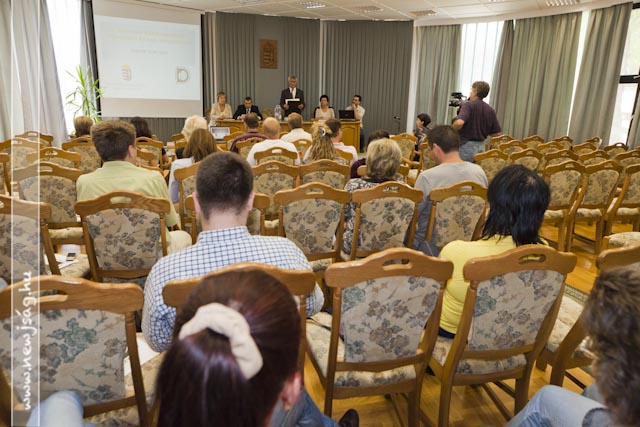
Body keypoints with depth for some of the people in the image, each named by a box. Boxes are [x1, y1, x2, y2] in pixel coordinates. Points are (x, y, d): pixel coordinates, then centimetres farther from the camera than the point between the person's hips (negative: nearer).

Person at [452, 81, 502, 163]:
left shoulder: (467, 105, -11)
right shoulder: (490, 110, 7)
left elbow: (459, 122, -29)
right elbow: (498, 133, 9)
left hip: (466, 145, -6)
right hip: (481, 147, 6)